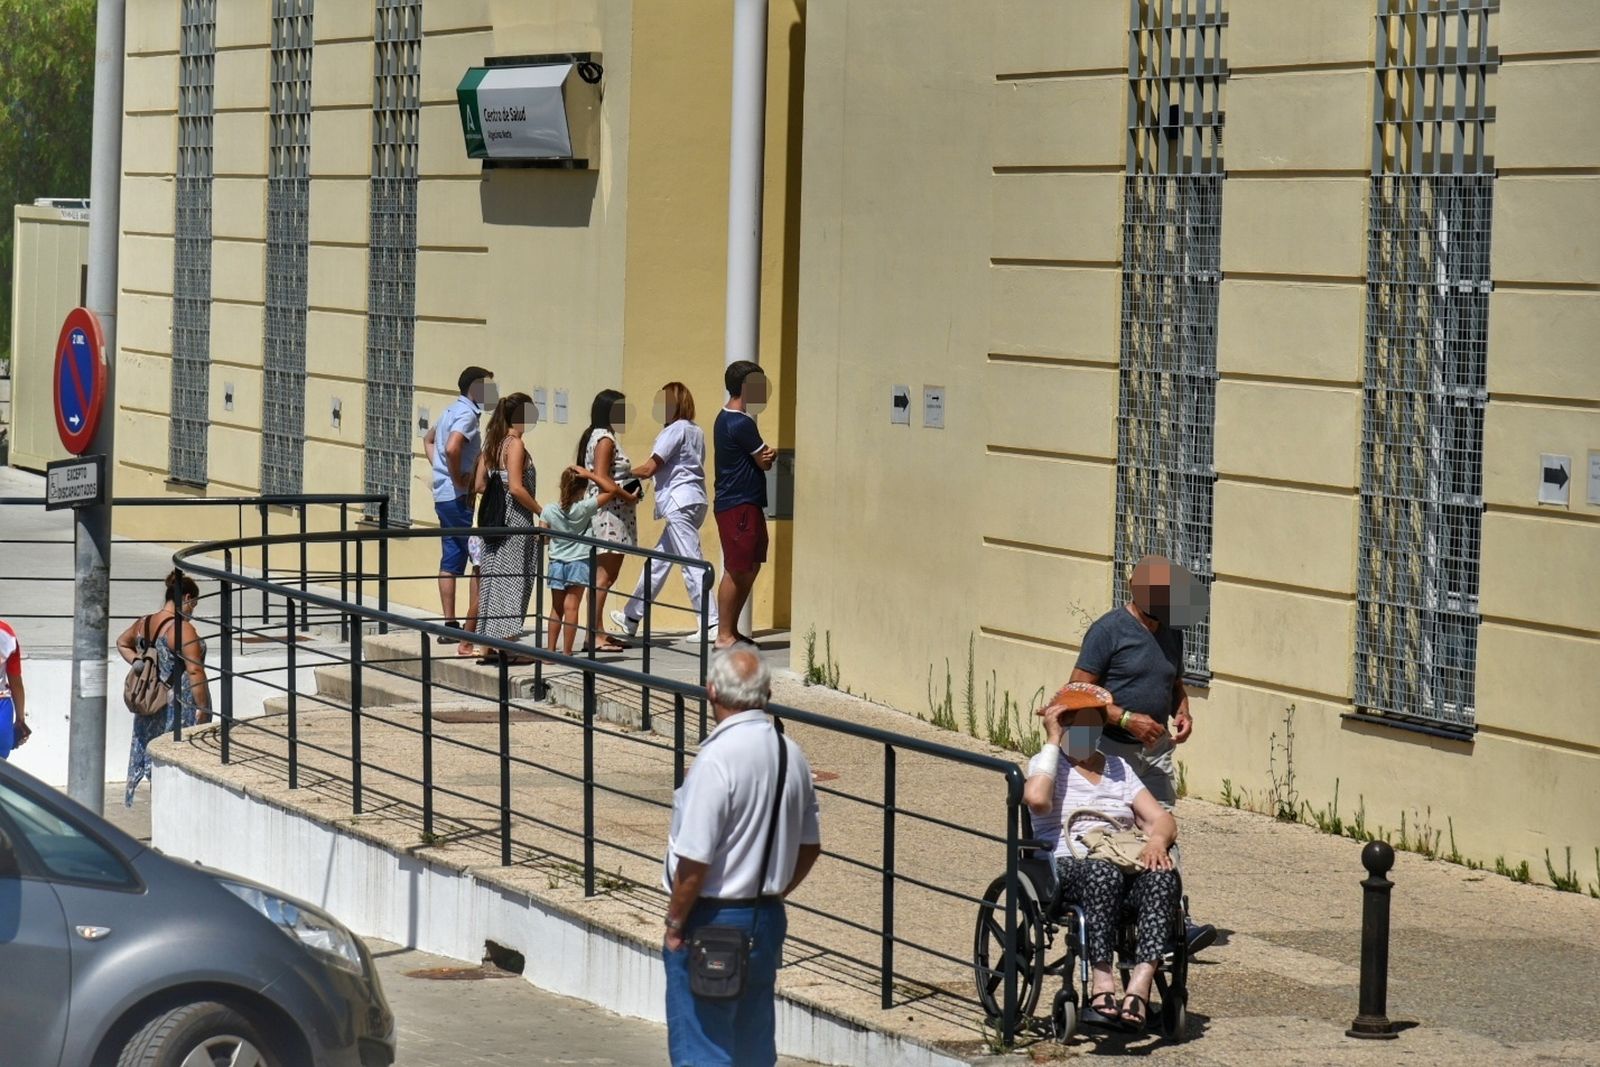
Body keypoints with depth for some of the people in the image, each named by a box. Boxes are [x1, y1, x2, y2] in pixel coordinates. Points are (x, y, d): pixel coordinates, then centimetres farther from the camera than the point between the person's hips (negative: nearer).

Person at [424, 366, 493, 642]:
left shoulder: (452, 411, 16)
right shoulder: (467, 414, -15)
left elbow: (429, 439, 32)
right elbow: (452, 448, -31)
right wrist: (458, 479, -18)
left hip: (443, 495, 9)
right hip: (459, 496, -9)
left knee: (451, 561, 9)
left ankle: (449, 624, 10)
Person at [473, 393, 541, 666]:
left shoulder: (492, 444, 11)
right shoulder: (515, 444, -13)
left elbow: (479, 484, 9)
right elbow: (516, 488, -20)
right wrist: (541, 511, -13)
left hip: (494, 520, 8)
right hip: (515, 521, -8)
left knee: (493, 581, 10)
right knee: (514, 582, -3)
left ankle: (488, 646, 12)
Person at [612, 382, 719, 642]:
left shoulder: (674, 430, -9)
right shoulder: (696, 432, 18)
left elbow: (650, 468, -12)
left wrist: (623, 473, 3)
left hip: (679, 503, -10)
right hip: (695, 501, 10)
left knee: (692, 564, -12)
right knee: (658, 561, 17)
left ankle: (711, 624, -17)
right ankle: (632, 617, 27)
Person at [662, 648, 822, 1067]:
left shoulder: (717, 758, -20)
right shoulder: (791, 755, 4)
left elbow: (694, 861, -21)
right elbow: (810, 846, 13)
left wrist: (675, 924, -9)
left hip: (712, 922, -8)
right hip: (768, 921, 8)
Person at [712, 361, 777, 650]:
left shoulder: (727, 419, 16)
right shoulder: (741, 424, -18)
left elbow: (761, 458, 13)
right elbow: (765, 463, -12)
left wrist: (767, 453, -9)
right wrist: (772, 454, 9)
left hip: (746, 504, 10)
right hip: (739, 505, -10)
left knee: (750, 568, 14)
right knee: (736, 571, -6)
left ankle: (731, 630, 19)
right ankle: (724, 636, -1)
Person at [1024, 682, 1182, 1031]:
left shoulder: (1118, 768, 25)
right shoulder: (1047, 764, 12)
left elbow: (1161, 818, 14)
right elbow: (1036, 798, -13)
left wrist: (1157, 840, -10)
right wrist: (1052, 741, -2)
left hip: (1126, 867, 4)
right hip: (1067, 868, -4)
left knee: (1162, 876, -31)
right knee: (1103, 872, -40)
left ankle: (1140, 982, -45)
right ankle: (1102, 980, -48)